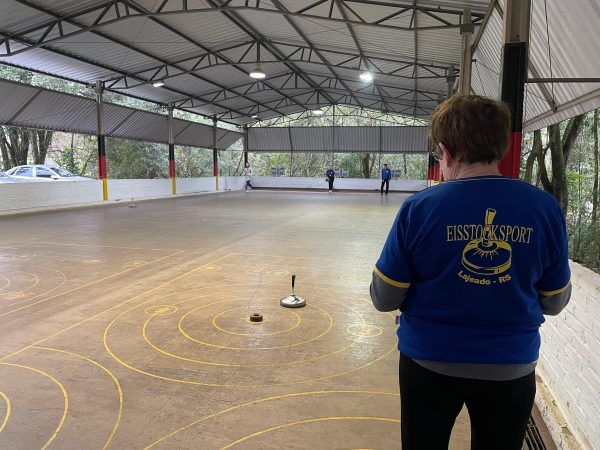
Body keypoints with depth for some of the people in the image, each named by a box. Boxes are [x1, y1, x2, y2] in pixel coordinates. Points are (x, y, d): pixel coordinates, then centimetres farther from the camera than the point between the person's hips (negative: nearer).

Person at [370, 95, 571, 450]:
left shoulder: (419, 208, -17)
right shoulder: (546, 208, -10)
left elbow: (384, 299, -11)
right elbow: (554, 303, 1)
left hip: (430, 362, -1)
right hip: (511, 367, 2)